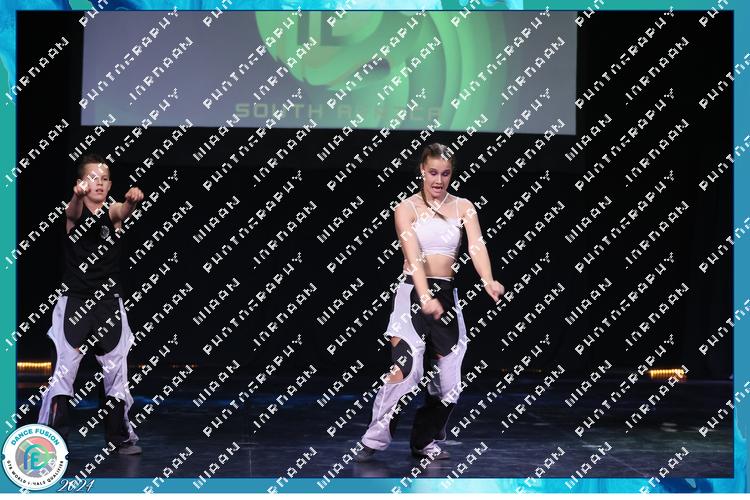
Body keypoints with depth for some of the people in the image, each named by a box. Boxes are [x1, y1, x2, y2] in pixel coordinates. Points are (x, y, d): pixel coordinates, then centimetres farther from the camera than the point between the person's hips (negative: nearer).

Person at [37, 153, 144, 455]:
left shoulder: (113, 212, 2)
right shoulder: (73, 211, -5)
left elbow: (125, 209, -21)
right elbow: (74, 213, -30)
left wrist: (134, 198, -47)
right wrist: (78, 194, -55)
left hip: (110, 304, 3)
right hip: (75, 302, -3)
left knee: (117, 373, 11)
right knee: (63, 371, -7)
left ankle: (120, 438, 23)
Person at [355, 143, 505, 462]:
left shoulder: (463, 207, 7)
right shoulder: (407, 208, -2)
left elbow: (476, 246, -9)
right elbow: (414, 255, -16)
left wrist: (488, 281, -30)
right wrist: (425, 297, -32)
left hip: (447, 295, 4)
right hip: (413, 292, -4)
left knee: (447, 378, 6)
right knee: (406, 368, -19)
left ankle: (426, 442, 24)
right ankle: (374, 441, -8)